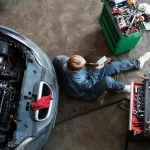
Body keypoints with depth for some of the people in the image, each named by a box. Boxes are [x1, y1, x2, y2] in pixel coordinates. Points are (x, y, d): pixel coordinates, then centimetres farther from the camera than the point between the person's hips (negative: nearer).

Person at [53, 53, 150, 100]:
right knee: (107, 80, -37)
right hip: (89, 93, -7)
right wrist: (96, 70, -18)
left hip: (87, 77, 7)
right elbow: (90, 85, -23)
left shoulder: (64, 61, -27)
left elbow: (57, 59, -3)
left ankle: (137, 63, 17)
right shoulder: (78, 81, -43)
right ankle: (123, 88, -4)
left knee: (113, 66, -3)